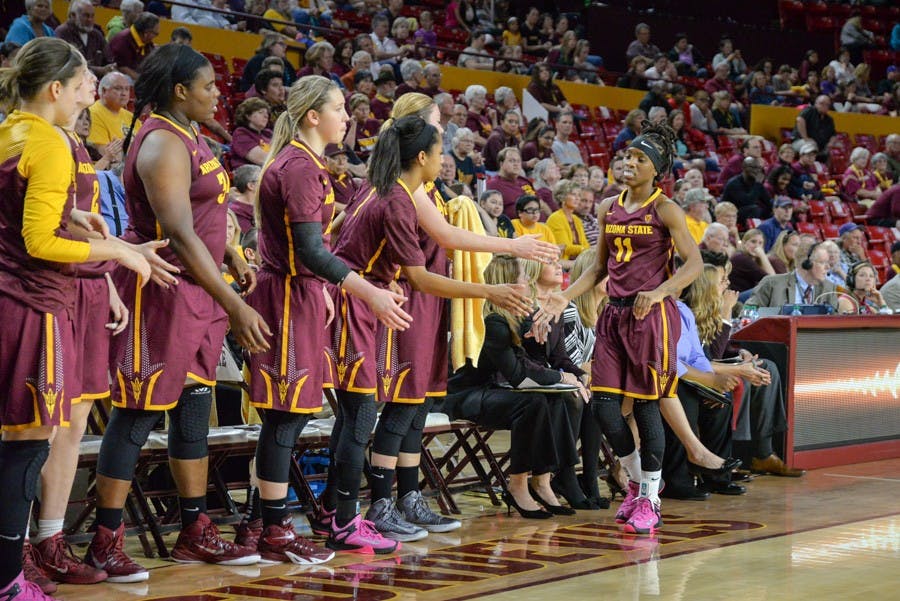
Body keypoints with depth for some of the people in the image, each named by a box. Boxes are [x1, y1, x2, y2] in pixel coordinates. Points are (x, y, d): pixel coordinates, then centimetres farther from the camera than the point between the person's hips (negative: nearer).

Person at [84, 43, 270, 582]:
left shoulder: (189, 136, 12)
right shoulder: (163, 144, -18)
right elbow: (180, 236, -25)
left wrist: (232, 258, 10)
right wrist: (235, 307, -26)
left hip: (196, 290, 10)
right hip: (159, 290, -9)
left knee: (194, 408, 13)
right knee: (138, 414, -4)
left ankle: (196, 532, 21)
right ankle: (106, 542, 3)